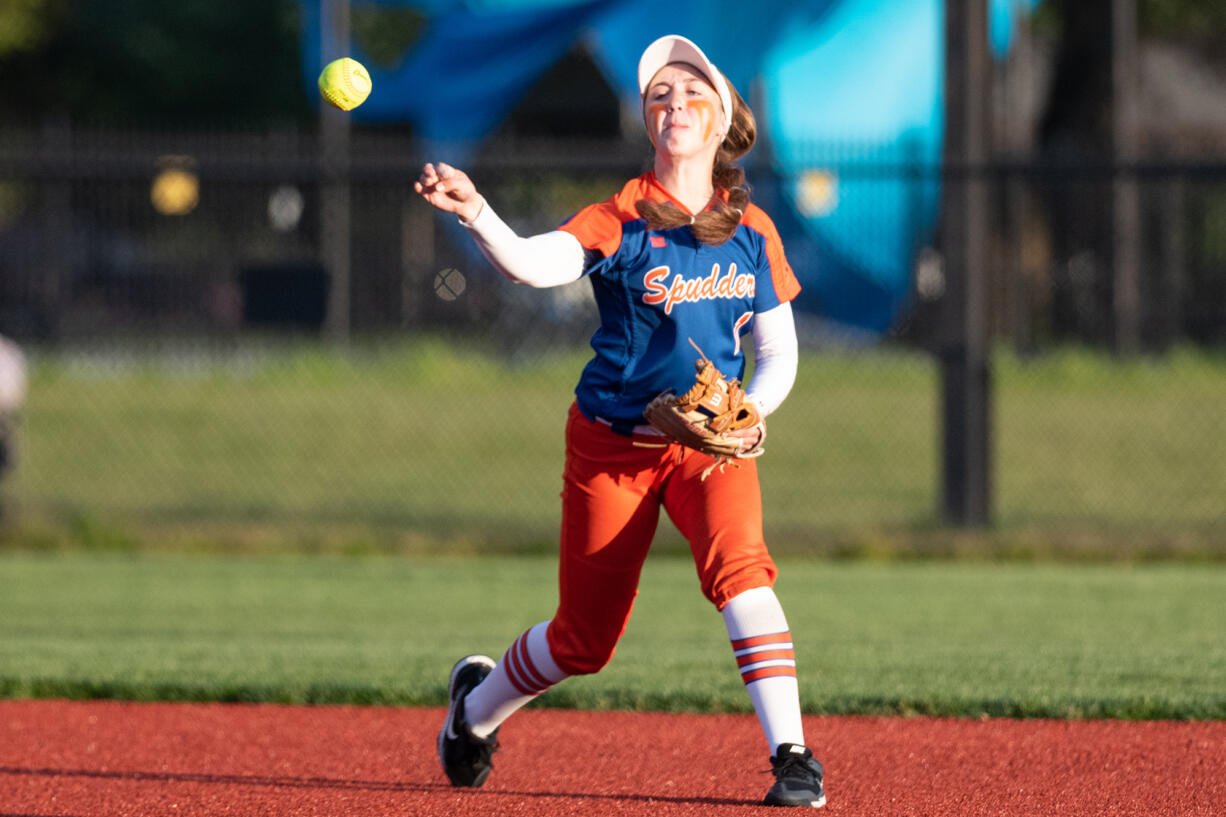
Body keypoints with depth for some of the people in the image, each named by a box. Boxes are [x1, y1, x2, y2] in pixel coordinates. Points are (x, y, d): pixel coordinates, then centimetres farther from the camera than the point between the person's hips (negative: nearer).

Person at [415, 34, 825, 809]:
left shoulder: (753, 231, 0)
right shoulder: (619, 222, -11)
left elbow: (779, 353, 6)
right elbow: (535, 263, -31)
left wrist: (750, 410, -15)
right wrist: (476, 214, -51)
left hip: (712, 442, 2)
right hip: (615, 444, -2)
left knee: (737, 562, -29)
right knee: (585, 640, 7)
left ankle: (792, 756, -29)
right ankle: (477, 706, 39)